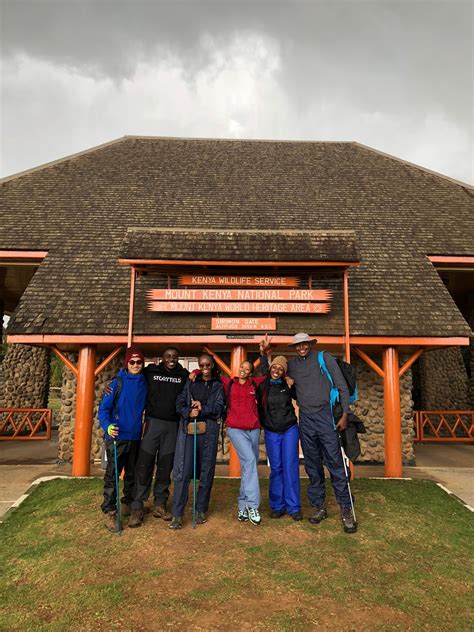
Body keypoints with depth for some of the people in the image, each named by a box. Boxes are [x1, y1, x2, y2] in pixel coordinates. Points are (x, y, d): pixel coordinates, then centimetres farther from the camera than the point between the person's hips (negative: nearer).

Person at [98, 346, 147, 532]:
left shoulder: (144, 384, 4)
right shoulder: (117, 382, -7)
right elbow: (104, 407, -9)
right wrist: (107, 426, -25)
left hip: (136, 437, 4)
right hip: (117, 436, -4)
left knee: (132, 473, 16)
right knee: (112, 474, -1)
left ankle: (129, 504, 33)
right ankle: (109, 512, 10)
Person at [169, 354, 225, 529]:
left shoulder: (218, 386, 14)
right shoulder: (190, 382, 16)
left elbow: (219, 408, 2)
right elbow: (179, 403, 6)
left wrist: (202, 409, -11)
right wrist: (189, 412, -12)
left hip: (208, 430, 0)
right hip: (188, 429, 0)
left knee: (206, 471, 4)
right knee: (182, 471, -6)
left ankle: (201, 510, 17)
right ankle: (177, 514, 0)